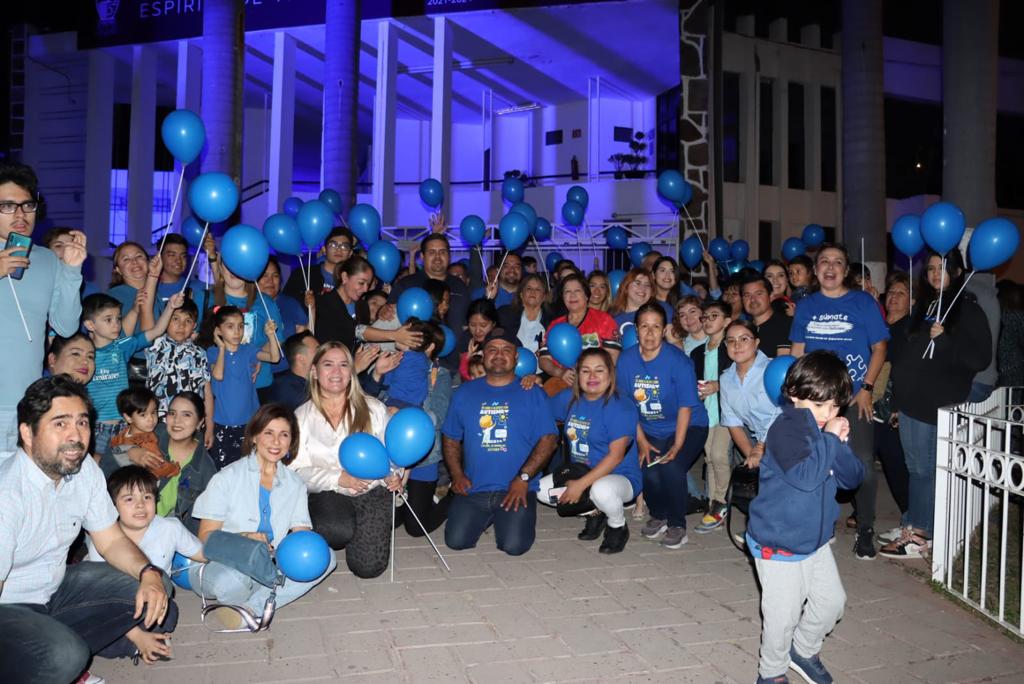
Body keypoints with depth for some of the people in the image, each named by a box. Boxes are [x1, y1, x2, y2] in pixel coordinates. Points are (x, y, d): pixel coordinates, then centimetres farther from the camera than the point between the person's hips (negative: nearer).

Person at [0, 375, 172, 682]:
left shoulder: (85, 468, -7)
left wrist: (149, 573, -17)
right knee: (63, 657, -32)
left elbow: (111, 540, 1)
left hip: (57, 586, 7)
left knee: (153, 593, -7)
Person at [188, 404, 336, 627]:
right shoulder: (227, 478, -3)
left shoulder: (295, 484, 10)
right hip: (221, 564, -4)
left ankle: (250, 608, -22)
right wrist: (243, 539, -25)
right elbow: (205, 536, -6)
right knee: (230, 580, -39)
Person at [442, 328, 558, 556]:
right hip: (473, 489, 2)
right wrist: (457, 474, -2)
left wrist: (524, 478, -14)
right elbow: (450, 438, 13)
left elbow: (548, 438, -5)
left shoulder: (533, 394, 3)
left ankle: (508, 518, 16)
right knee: (456, 541, -14)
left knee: (514, 545, -19)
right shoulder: (465, 392, 11)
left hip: (517, 489, -2)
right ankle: (485, 518, 18)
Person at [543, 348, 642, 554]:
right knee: (541, 489, -8)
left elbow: (616, 456, -23)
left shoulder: (620, 407, -19)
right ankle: (595, 513, 14)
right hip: (580, 473, 7)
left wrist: (582, 484, -26)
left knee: (602, 490, -39)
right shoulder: (569, 398, 2)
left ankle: (618, 527, -3)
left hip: (620, 477, -7)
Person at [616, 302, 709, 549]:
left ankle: (677, 526, -3)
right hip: (650, 431, 3)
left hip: (688, 427, -3)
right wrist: (641, 441, -5)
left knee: (671, 467, -27)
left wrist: (677, 447, -19)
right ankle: (659, 516, 13)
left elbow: (685, 407, -16)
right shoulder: (626, 359, -7)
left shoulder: (678, 361, -18)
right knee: (648, 471, -19)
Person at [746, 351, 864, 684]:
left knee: (831, 601, 18)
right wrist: (829, 439, -28)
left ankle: (804, 651, 43)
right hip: (778, 544, -8)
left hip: (816, 539, 8)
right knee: (783, 615, 3)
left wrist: (840, 444, -16)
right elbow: (805, 475, -36)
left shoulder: (827, 429, 2)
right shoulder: (786, 430, -24)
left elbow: (853, 477, 2)